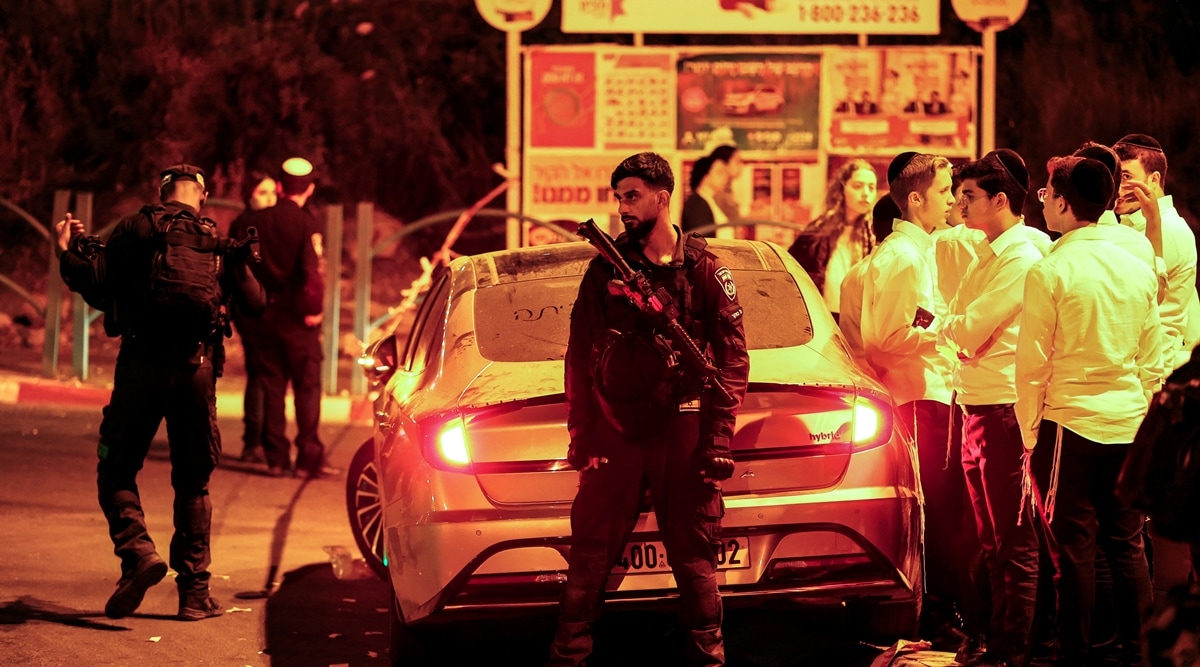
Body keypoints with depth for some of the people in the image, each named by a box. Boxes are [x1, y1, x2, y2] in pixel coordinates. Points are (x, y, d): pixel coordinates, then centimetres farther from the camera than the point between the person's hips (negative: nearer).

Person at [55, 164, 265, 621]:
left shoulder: (133, 230, -1)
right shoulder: (219, 242, 6)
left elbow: (97, 289, -8)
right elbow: (253, 304, 7)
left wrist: (67, 252, 9)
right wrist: (239, 266, 28)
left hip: (141, 365, -2)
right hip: (197, 370, 2)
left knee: (116, 470, 9)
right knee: (192, 483, 12)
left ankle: (137, 550, -16)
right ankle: (194, 591, 10)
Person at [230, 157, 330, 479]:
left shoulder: (252, 221, 5)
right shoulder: (306, 223, -10)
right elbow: (312, 271, -21)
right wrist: (313, 308, -13)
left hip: (266, 311, 4)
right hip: (296, 316, -4)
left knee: (272, 386, 10)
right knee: (307, 386, 1)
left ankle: (276, 457, 9)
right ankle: (309, 458, -3)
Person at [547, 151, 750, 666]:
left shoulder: (704, 270, 3)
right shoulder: (606, 267, 7)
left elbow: (732, 358, 3)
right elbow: (580, 355, 8)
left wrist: (718, 439, -6)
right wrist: (581, 433, 1)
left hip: (682, 432, -1)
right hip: (614, 431, 1)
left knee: (693, 555, 2)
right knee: (589, 552, -1)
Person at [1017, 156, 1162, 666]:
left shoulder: (1050, 272, -11)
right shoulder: (1139, 269, 6)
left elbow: (1032, 364, -8)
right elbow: (1152, 362, 12)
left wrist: (1029, 432, 3)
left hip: (1070, 424, -5)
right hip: (1129, 424, 5)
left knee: (1073, 549, 1)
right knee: (1127, 546, 10)